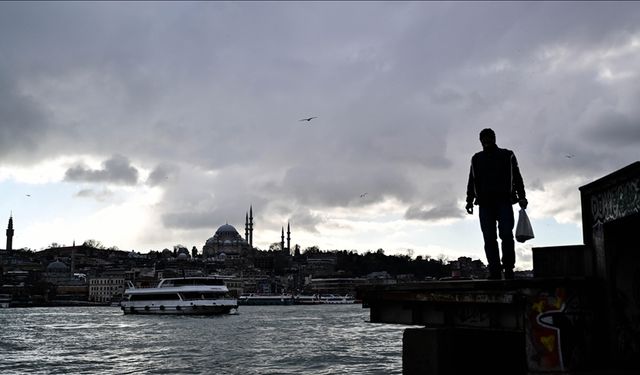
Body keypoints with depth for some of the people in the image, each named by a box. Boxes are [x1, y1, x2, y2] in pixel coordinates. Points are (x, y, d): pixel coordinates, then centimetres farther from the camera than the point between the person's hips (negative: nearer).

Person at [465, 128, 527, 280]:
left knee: (506, 234, -16)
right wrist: (469, 200, 7)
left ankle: (508, 268, -6)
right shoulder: (476, 159, 20)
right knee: (489, 238, -5)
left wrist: (521, 197, -1)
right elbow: (472, 181, 19)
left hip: (504, 201, -2)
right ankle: (495, 271, -6)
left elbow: (517, 177, 10)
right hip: (485, 203, 2)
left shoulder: (507, 156, 14)